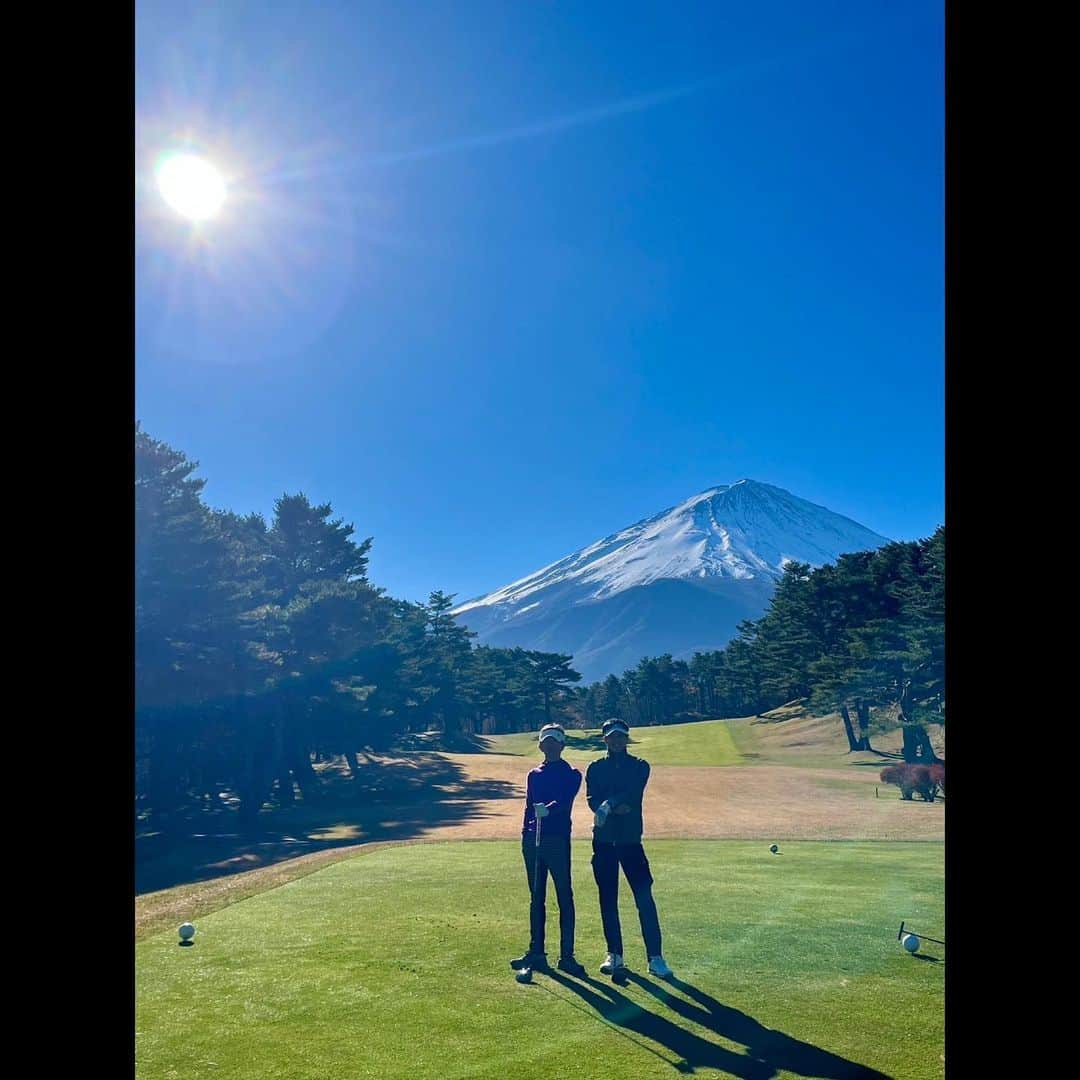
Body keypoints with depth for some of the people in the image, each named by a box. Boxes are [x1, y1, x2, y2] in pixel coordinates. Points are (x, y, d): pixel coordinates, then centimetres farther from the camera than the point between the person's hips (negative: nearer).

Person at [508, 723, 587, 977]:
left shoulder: (570, 774, 0)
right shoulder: (533, 775, 15)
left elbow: (565, 800, -18)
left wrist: (548, 809, -37)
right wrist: (525, 834, 9)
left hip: (557, 839, -5)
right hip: (532, 840, 5)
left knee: (565, 898, -3)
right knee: (536, 898, 12)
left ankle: (566, 956, 4)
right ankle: (536, 953, 20)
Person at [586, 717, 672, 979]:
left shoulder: (640, 766, 5)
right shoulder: (595, 768, 8)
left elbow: (633, 793, -13)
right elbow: (592, 800, -6)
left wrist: (609, 803, -28)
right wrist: (616, 808, -23)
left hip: (631, 839, -1)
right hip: (603, 840, 2)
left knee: (644, 898, -6)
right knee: (608, 899, 7)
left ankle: (655, 957, -1)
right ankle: (614, 954, 18)